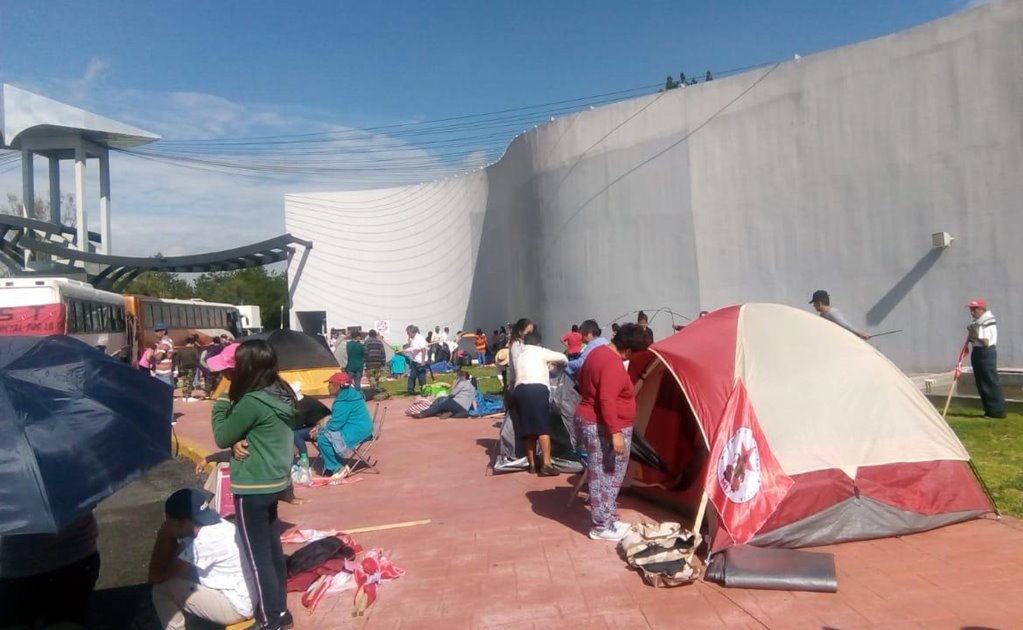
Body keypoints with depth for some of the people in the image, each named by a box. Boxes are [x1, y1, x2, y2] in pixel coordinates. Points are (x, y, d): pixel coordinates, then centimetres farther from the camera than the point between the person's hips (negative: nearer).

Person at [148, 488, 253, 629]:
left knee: (162, 589, -8)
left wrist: (163, 536, -9)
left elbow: (155, 577, -15)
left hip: (235, 608, -9)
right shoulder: (215, 525, 2)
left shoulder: (203, 544, -24)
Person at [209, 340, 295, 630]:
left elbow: (221, 437, -11)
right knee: (272, 550, 19)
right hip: (274, 482, 9)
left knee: (257, 557, 4)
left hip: (253, 488, -9)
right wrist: (240, 441, -10)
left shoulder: (252, 402, -24)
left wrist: (221, 401, -2)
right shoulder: (280, 394, 3)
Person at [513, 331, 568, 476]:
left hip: (520, 390, 6)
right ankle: (546, 464, -14)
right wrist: (552, 363, 41)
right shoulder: (540, 352, 13)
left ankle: (532, 464, 14)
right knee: (543, 427, -8)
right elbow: (563, 358, 18)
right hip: (537, 388, -6)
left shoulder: (519, 356, 30)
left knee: (528, 429, 10)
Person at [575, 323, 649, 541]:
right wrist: (615, 433, -27)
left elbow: (583, 384, 20)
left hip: (589, 420, 10)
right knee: (605, 478, -1)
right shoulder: (614, 364, -22)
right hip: (603, 428, -10)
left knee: (605, 476, 17)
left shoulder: (598, 352, 9)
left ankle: (607, 520, 25)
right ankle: (603, 527, 8)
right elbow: (607, 400, -28)